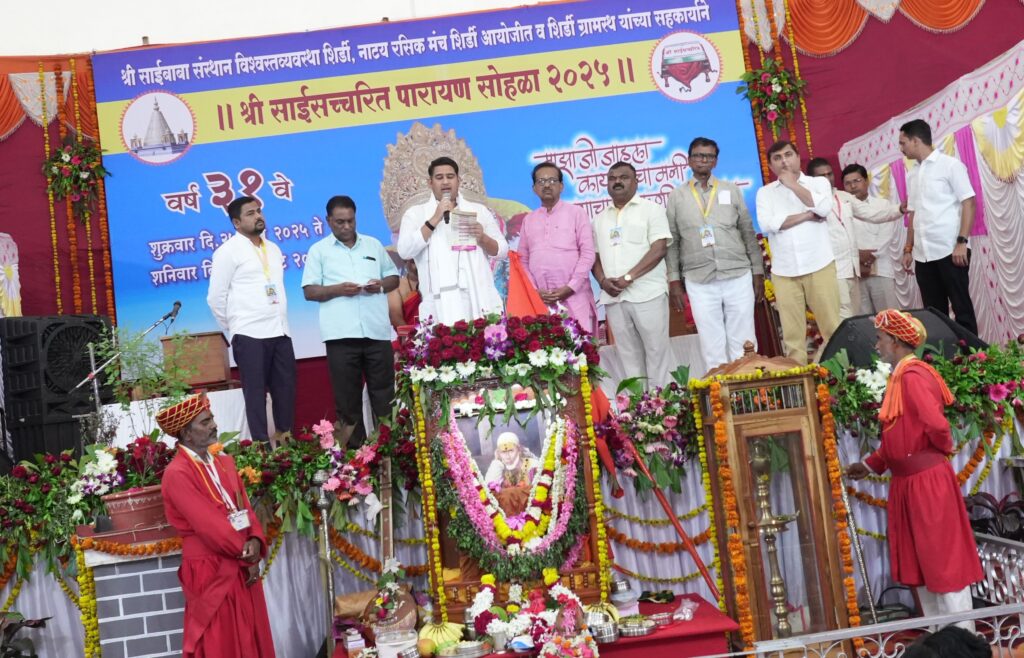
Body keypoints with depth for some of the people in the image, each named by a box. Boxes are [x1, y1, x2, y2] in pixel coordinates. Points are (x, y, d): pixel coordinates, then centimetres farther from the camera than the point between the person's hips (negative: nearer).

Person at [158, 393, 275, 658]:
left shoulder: (224, 462, 9)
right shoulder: (177, 474, -18)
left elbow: (245, 507, 8)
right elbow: (210, 526, -20)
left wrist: (255, 541, -11)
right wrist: (247, 553, -9)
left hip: (242, 567, 7)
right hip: (211, 574, -7)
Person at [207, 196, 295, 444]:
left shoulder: (273, 249, 16)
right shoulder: (228, 251, -4)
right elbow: (216, 298, -4)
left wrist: (280, 323, 15)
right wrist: (234, 331, 1)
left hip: (280, 332, 6)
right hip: (250, 335, -6)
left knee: (286, 390, 7)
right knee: (256, 393, -3)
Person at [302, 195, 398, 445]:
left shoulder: (374, 244, 16)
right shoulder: (319, 250, 8)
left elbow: (394, 278, 18)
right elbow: (309, 291, 2)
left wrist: (381, 285, -4)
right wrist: (338, 289, -14)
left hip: (377, 331, 2)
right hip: (341, 334, -2)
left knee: (384, 393, 5)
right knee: (347, 396, 2)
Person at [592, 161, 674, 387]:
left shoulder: (651, 209, 3)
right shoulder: (600, 218, 17)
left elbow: (659, 249, -8)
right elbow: (595, 255, 17)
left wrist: (628, 278, -15)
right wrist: (603, 280, -5)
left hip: (647, 293, -4)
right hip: (613, 298, 4)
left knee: (657, 351, -4)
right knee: (629, 355, 6)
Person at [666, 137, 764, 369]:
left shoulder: (731, 191, 11)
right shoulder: (676, 197, 8)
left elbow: (748, 234, 11)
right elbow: (672, 242, 7)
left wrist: (758, 272, 6)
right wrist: (674, 281, 1)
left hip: (738, 276, 1)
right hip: (699, 282, -1)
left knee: (744, 341, 1)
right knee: (712, 344, 1)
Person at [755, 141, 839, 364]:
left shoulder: (819, 182, 9)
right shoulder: (765, 192, 11)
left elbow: (823, 207, -12)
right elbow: (767, 224, -7)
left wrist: (793, 184, -4)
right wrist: (807, 215, -7)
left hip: (819, 266, -1)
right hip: (784, 271, 1)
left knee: (831, 324, -2)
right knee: (792, 331, 2)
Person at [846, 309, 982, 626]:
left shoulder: (912, 376, -18)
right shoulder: (901, 376, 12)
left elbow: (936, 424, -29)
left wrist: (943, 449, -9)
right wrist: (870, 465, 16)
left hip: (927, 481, -10)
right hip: (910, 482, 10)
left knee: (942, 557, -1)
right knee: (920, 560, 14)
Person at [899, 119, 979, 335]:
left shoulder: (950, 165, -3)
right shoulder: (914, 175, 16)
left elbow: (969, 203, -8)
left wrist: (962, 242, -16)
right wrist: (908, 249, 13)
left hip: (949, 251, -6)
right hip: (923, 254, 6)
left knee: (961, 307, -2)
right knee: (934, 311, 7)